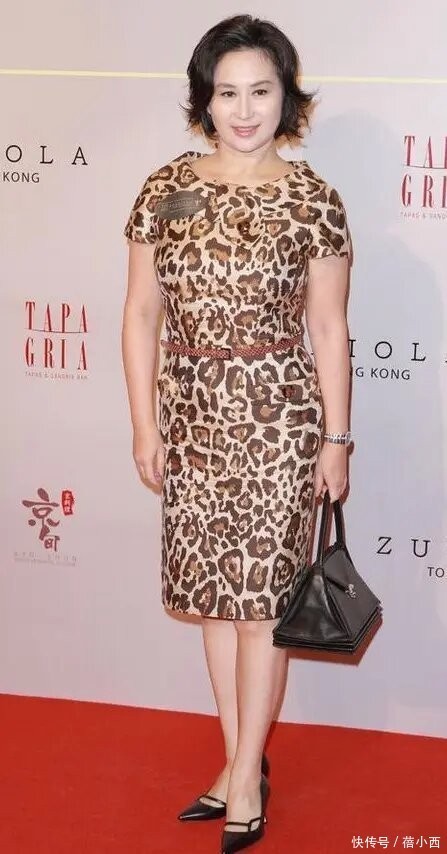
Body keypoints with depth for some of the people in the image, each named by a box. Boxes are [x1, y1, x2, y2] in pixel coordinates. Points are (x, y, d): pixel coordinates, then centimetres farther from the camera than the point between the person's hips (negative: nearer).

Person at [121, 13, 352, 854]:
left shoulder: (310, 198, -6)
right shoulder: (165, 189, 1)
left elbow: (328, 328, -3)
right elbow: (142, 313, 4)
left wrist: (335, 438, -2)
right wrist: (145, 422, 2)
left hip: (278, 416, -4)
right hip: (193, 416, 4)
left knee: (260, 597, 2)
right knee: (214, 592, 12)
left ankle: (245, 774, 18)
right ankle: (241, 760, 28)